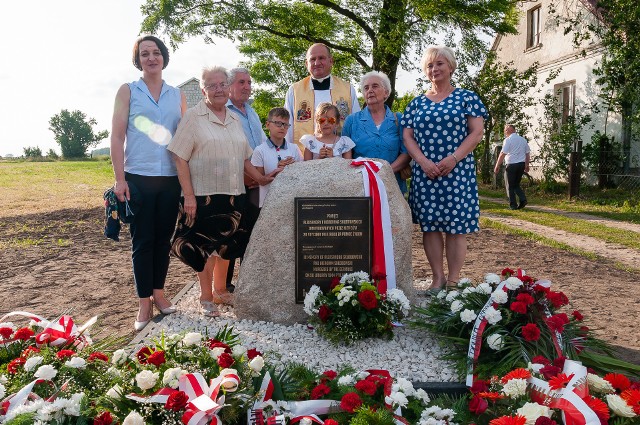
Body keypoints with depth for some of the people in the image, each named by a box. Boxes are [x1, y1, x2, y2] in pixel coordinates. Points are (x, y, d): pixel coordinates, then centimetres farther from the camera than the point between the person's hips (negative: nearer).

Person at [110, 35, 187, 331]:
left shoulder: (177, 96, 11)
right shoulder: (128, 91, 4)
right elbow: (117, 136, -2)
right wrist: (119, 179, -10)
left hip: (171, 178, 3)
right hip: (138, 177, -2)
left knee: (163, 238, 9)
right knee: (142, 241, 1)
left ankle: (158, 292, 23)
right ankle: (144, 303, 10)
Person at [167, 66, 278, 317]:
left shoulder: (235, 119, 14)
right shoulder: (193, 117, -5)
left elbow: (244, 158, 21)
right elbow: (180, 158, -10)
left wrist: (260, 178, 10)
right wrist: (188, 195, -15)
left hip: (233, 195, 6)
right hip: (204, 195, -6)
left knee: (227, 245, 14)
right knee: (205, 247, 3)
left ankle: (220, 290, 32)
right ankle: (206, 299, 18)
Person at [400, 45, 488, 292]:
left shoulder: (466, 98, 6)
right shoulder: (417, 103, 14)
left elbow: (476, 132, -2)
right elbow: (407, 135, 8)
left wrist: (453, 158, -14)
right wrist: (423, 161, -9)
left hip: (457, 171, -2)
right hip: (424, 172, 3)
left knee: (456, 225, -2)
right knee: (429, 225, 2)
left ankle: (453, 280, 5)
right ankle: (438, 278, 11)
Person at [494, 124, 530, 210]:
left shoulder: (508, 140, -9)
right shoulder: (523, 139, 12)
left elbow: (502, 154, -13)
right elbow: (528, 153, 16)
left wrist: (497, 166, -9)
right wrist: (527, 165, 24)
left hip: (511, 165, -6)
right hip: (521, 164, 6)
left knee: (510, 186, 4)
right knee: (516, 184, 18)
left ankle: (513, 205, 3)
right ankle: (523, 199, -1)